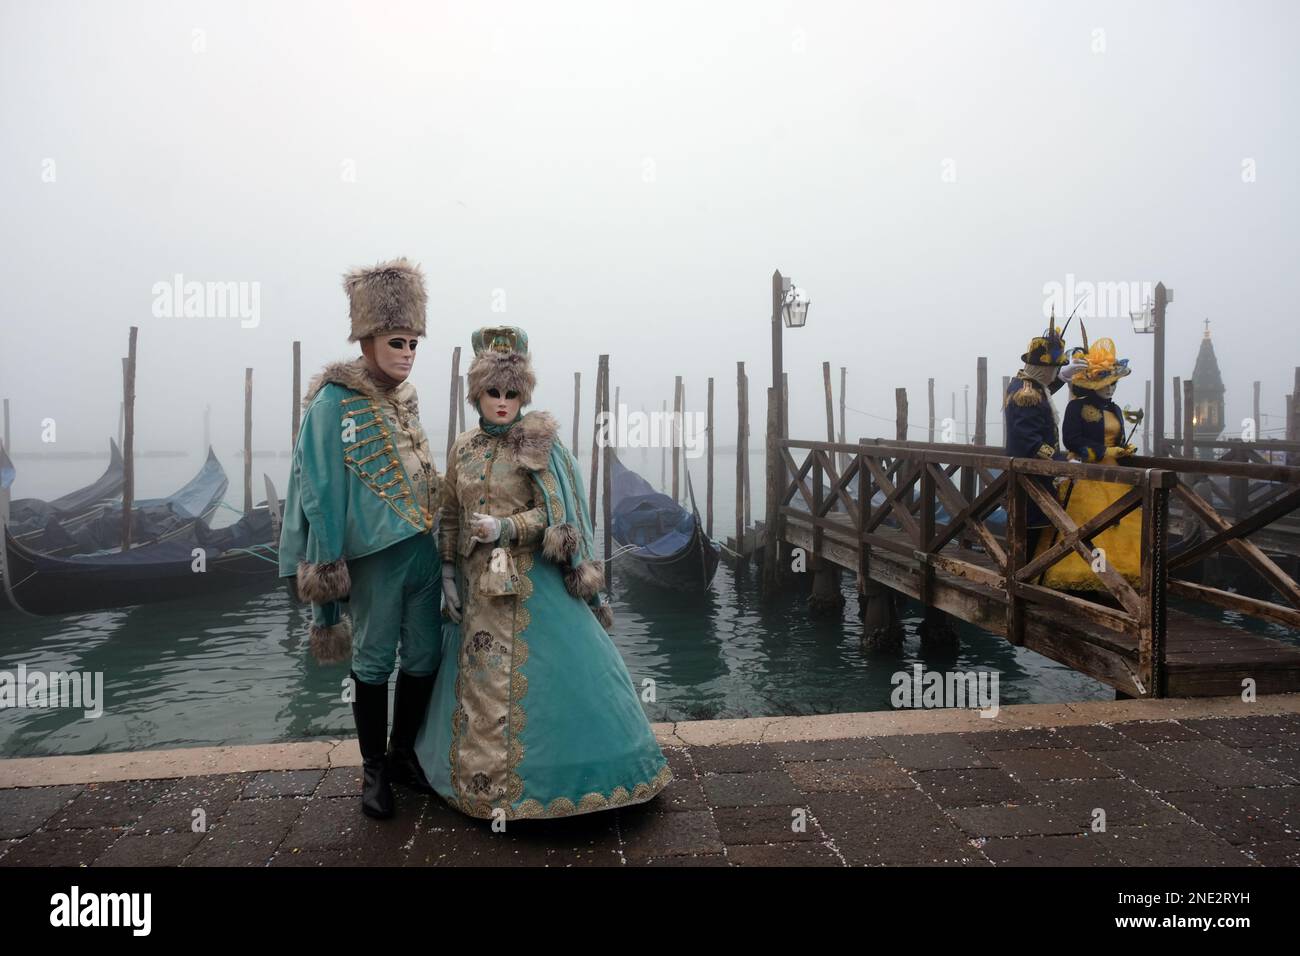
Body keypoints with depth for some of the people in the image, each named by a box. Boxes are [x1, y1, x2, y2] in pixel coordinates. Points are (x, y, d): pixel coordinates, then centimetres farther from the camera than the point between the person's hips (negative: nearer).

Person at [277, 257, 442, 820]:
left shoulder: (406, 397, 10)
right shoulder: (333, 402, -10)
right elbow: (321, 490, -12)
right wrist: (327, 564, -14)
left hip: (423, 549, 6)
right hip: (376, 554, -6)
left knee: (425, 657, 13)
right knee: (373, 662, 7)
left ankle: (402, 753, 32)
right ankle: (373, 769, 24)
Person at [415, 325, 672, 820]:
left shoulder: (538, 442, -7)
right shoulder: (463, 448, 7)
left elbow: (554, 513, -11)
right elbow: (450, 517, 12)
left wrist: (505, 527, -23)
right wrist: (448, 575, 7)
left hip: (533, 581, -5)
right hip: (479, 583, 5)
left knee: (546, 674, -3)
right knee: (479, 679, 12)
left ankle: (549, 775, 13)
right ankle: (485, 773, 30)